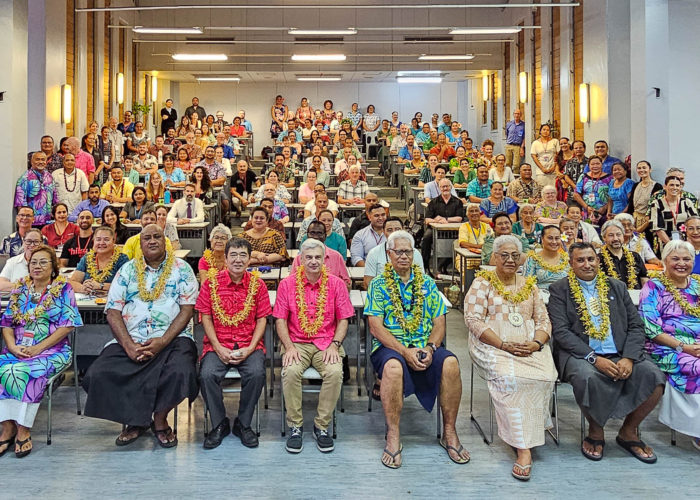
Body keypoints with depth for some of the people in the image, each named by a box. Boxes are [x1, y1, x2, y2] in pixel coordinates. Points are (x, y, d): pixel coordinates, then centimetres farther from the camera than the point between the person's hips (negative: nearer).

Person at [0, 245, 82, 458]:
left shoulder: (63, 289, 3)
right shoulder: (19, 289, 16)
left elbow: (68, 325, -6)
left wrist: (39, 347, -15)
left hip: (53, 350, -4)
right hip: (17, 350, 4)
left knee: (23, 372, -31)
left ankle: (23, 430, -20)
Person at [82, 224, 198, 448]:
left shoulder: (182, 269, 6)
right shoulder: (127, 270, 11)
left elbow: (187, 309, -3)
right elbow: (113, 312, 4)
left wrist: (163, 342, -15)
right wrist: (129, 345, -12)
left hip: (172, 338, -2)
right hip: (130, 339, 3)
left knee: (181, 372, -33)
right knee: (97, 375, -20)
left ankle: (160, 419, -1)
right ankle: (135, 419, 4)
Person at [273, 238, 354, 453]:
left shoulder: (336, 284, 5)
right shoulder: (287, 284, 5)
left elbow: (343, 320, 6)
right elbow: (280, 320, 4)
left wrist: (334, 345, -10)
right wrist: (289, 346, -11)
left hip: (327, 343, 0)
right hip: (297, 343, 0)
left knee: (335, 372, -29)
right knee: (290, 371, -30)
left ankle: (322, 426, -9)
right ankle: (295, 427, -11)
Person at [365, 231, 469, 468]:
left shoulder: (427, 283, 15)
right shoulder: (378, 284, 6)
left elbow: (439, 323, 10)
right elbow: (376, 327, -5)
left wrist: (430, 348, -11)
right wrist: (405, 351, -17)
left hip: (425, 346, 3)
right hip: (390, 346, -2)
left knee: (450, 363, -28)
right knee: (393, 366, -37)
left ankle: (449, 432, -12)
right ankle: (393, 437, -22)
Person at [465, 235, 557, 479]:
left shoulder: (530, 285, 20)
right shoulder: (482, 283, 6)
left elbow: (543, 321, 15)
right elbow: (473, 319, -5)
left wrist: (536, 343, -8)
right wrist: (504, 345, -15)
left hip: (530, 347, 4)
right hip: (492, 346, -4)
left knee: (545, 375, -27)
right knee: (510, 378, -32)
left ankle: (523, 442, -14)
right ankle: (524, 448, -27)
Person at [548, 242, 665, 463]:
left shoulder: (617, 287, 16)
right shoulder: (559, 290, 5)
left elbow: (636, 326, 9)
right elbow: (560, 331, -6)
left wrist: (629, 358, -10)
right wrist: (593, 358, -18)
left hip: (620, 355, 4)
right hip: (580, 354, -4)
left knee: (655, 377, -21)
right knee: (587, 377, -36)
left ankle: (628, 432, 4)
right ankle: (595, 432, -5)